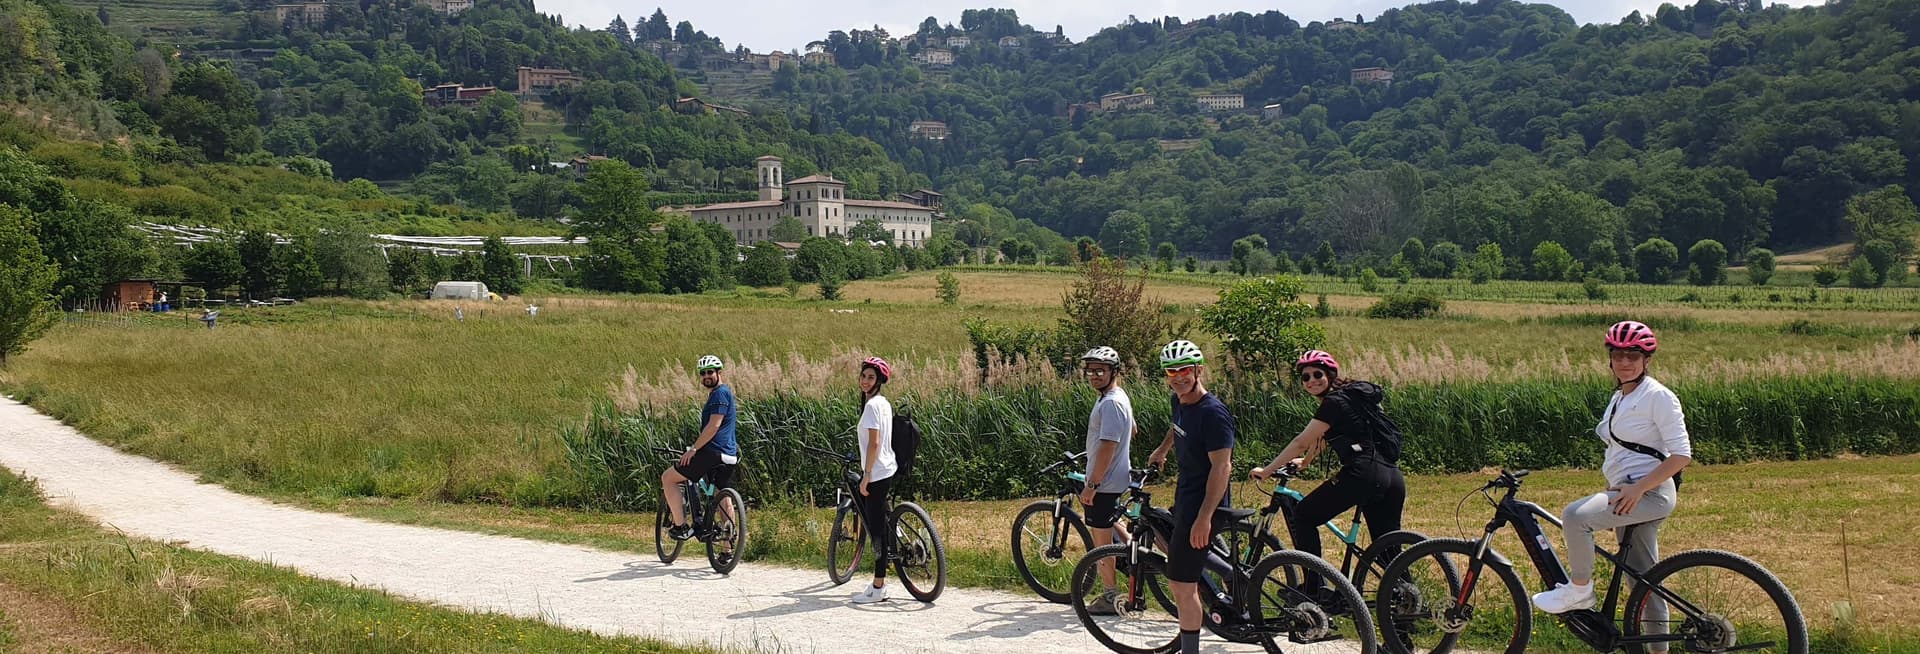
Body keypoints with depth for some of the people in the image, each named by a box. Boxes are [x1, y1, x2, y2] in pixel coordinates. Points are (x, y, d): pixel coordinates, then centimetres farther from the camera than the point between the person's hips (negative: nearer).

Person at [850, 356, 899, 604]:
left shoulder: (872, 405, -16)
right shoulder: (884, 403, 13)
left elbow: (874, 443, -20)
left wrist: (866, 475, -17)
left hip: (876, 473, -10)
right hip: (886, 470, 10)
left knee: (876, 528, -5)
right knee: (878, 525, 14)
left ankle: (878, 589, 0)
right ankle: (880, 582, 19)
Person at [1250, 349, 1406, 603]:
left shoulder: (1334, 403, -5)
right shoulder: (1351, 396, 22)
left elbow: (1301, 442, -5)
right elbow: (1323, 439, 36)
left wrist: (1267, 471, 2)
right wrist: (1304, 462, 46)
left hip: (1363, 474, -9)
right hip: (1392, 477, 9)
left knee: (1302, 517, 2)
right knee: (1388, 551, 13)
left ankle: (1315, 587, -2)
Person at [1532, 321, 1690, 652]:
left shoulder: (1659, 397, -8)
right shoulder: (1619, 398, 17)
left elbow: (1681, 455, -15)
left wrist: (1637, 488, -21)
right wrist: (1613, 499, 18)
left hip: (1651, 493, -9)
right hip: (1627, 494, 9)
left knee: (1575, 514, -28)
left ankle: (1579, 589, -12)